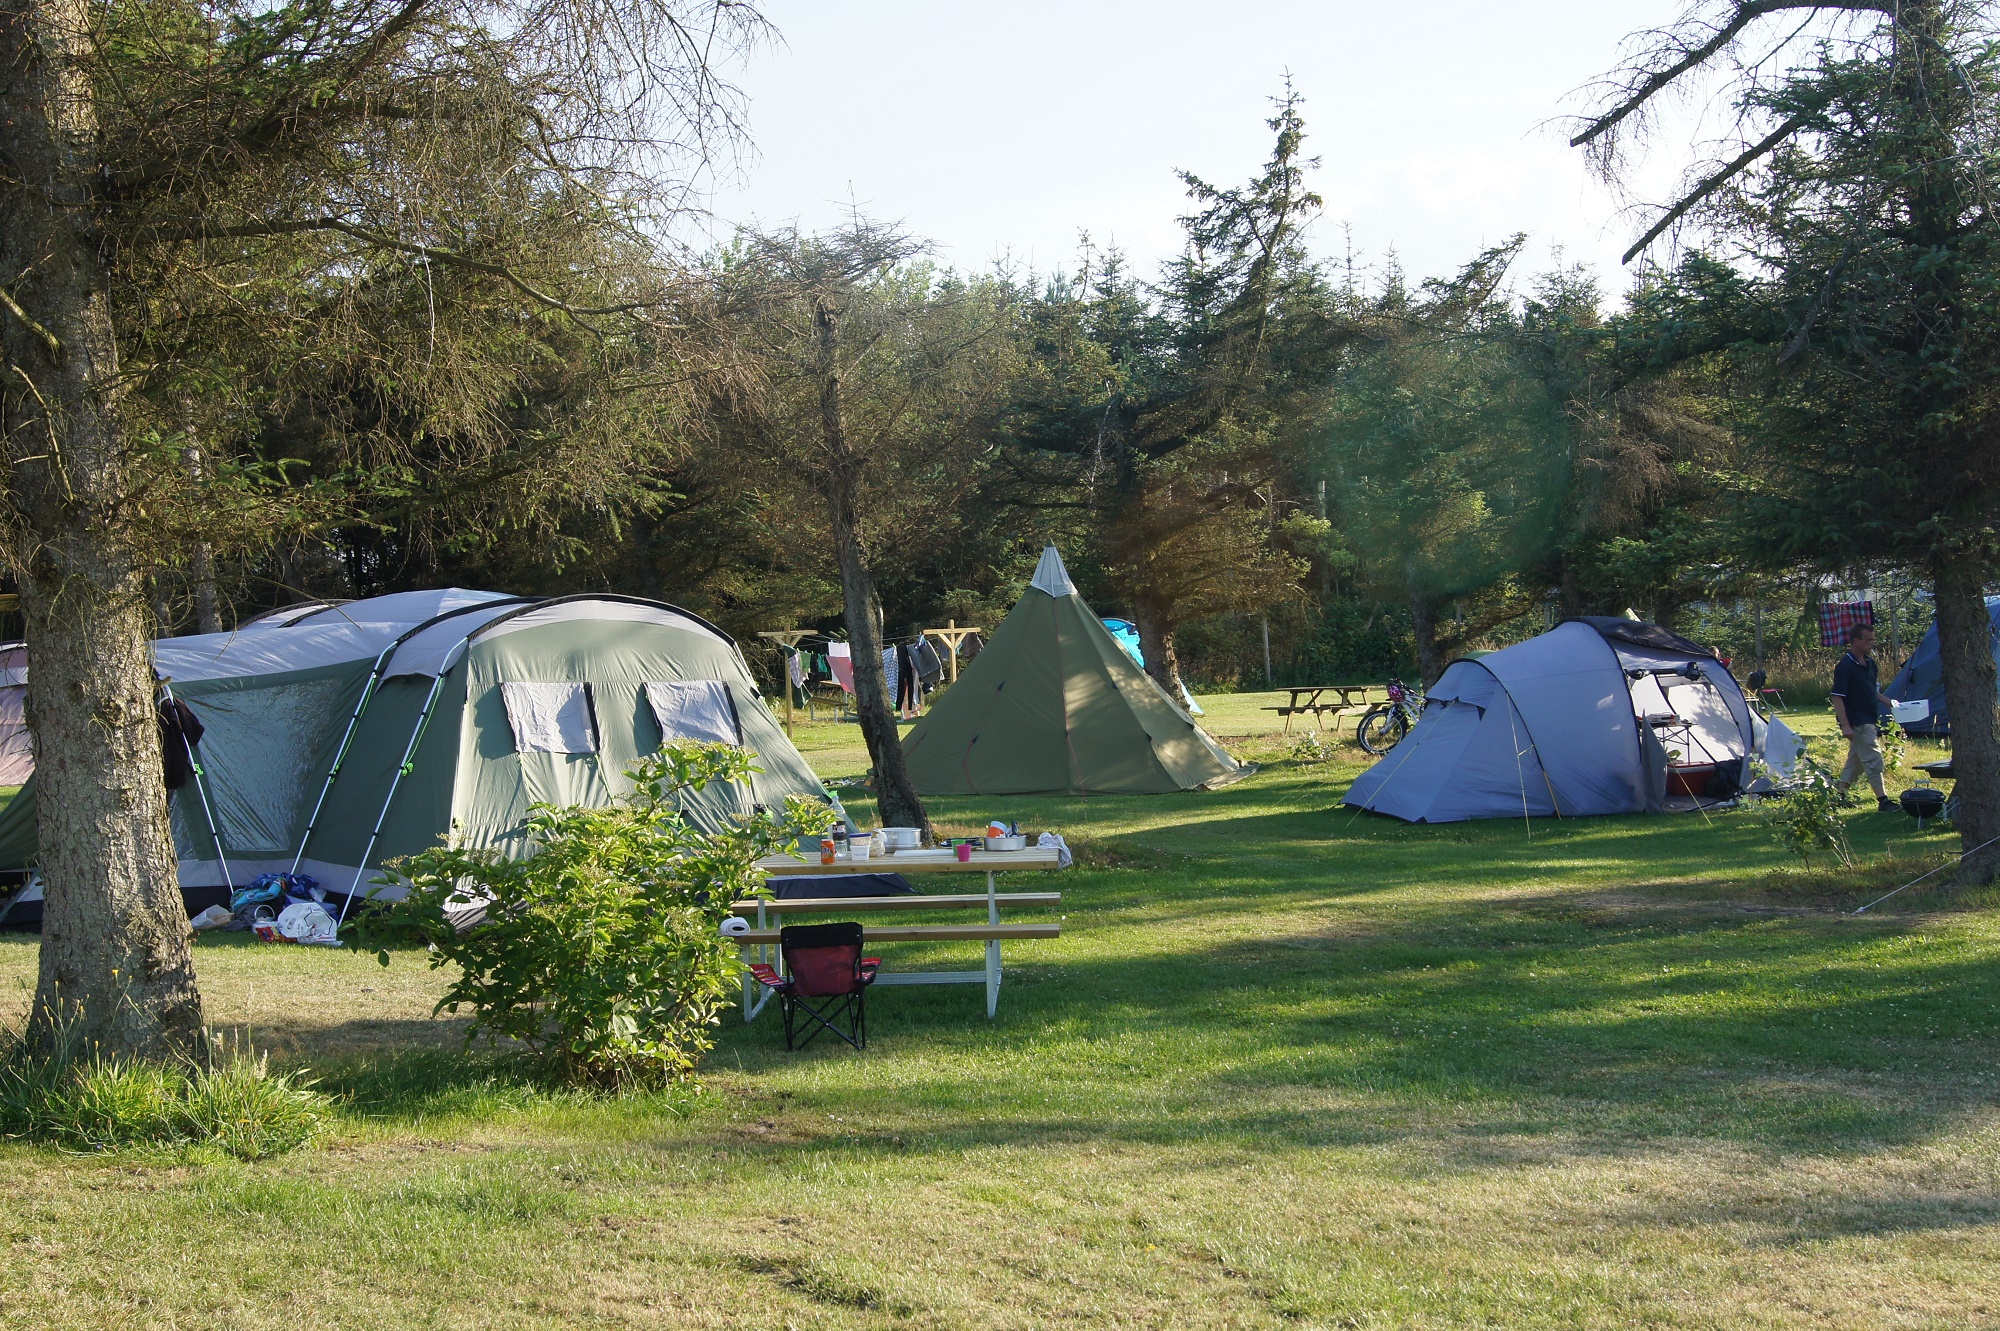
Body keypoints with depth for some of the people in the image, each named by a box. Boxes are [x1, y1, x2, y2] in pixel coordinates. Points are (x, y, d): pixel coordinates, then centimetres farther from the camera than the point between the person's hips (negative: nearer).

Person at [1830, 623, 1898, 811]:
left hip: (1869, 720, 9)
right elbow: (1837, 698, -19)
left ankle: (1839, 791, 25)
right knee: (1873, 759, -8)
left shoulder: (1869, 663, 10)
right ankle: (1882, 799, -4)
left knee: (1857, 759, 15)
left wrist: (1886, 701, 6)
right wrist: (1845, 725, -22)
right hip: (1857, 723, -9)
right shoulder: (1846, 666, -17)